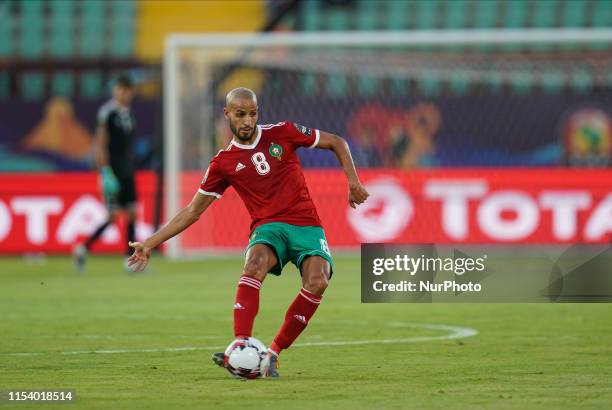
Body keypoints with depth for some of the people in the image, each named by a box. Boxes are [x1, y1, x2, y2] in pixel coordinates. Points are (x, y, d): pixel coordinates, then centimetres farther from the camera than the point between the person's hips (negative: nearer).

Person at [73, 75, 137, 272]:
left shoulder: (128, 113, 14)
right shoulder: (107, 112, -11)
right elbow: (100, 144, -14)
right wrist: (106, 173, -19)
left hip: (127, 172, 8)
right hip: (113, 171, -8)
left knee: (131, 213, 4)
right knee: (113, 215, -10)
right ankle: (83, 249, 2)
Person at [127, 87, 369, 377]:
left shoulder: (282, 134, 5)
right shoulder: (224, 163, 7)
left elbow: (336, 143, 15)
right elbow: (192, 211, 13)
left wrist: (353, 182, 1)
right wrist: (150, 244, 8)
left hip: (306, 225, 0)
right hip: (268, 227, 0)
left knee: (317, 281, -29)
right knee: (254, 264, -35)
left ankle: (274, 353, -17)